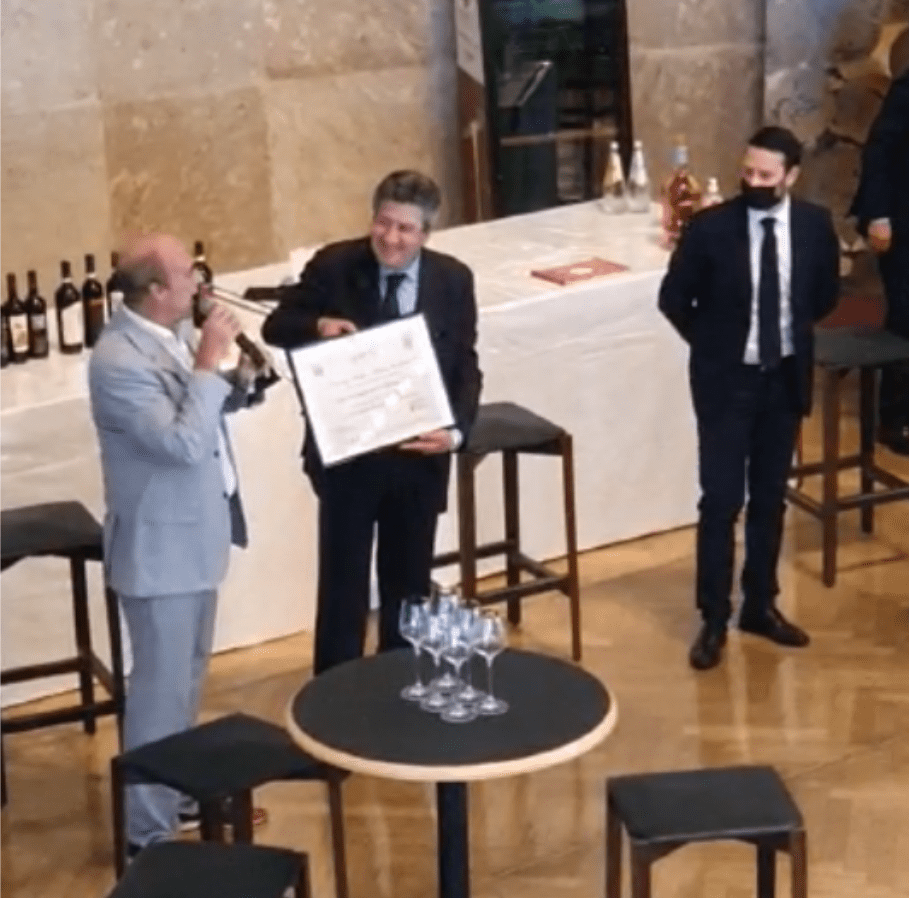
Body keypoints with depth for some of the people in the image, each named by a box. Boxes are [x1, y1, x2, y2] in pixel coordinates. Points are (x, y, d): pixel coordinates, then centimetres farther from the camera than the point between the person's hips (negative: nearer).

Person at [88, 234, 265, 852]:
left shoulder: (175, 330, 2)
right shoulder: (119, 360, -26)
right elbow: (184, 443, -31)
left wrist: (238, 381, -4)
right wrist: (209, 364, -27)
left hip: (196, 533, 9)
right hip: (160, 546, -9)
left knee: (190, 675, 22)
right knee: (162, 686, 1)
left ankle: (181, 790, 39)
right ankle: (150, 830, 13)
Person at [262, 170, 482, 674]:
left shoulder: (453, 281, -3)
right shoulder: (333, 265, -9)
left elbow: (465, 369, -2)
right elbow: (275, 328, -4)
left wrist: (456, 430, -20)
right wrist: (318, 325, -27)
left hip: (418, 457, 2)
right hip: (346, 456, -2)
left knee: (408, 585, 17)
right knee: (342, 586, 7)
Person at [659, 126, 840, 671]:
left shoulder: (815, 226, -6)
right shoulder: (711, 228, -15)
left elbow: (826, 295, 12)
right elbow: (673, 298, -2)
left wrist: (793, 333, 10)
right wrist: (712, 343, 3)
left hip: (785, 377, 3)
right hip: (726, 379, -3)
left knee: (770, 498, 13)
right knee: (721, 501, -1)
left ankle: (761, 605, 27)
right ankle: (714, 619, 9)